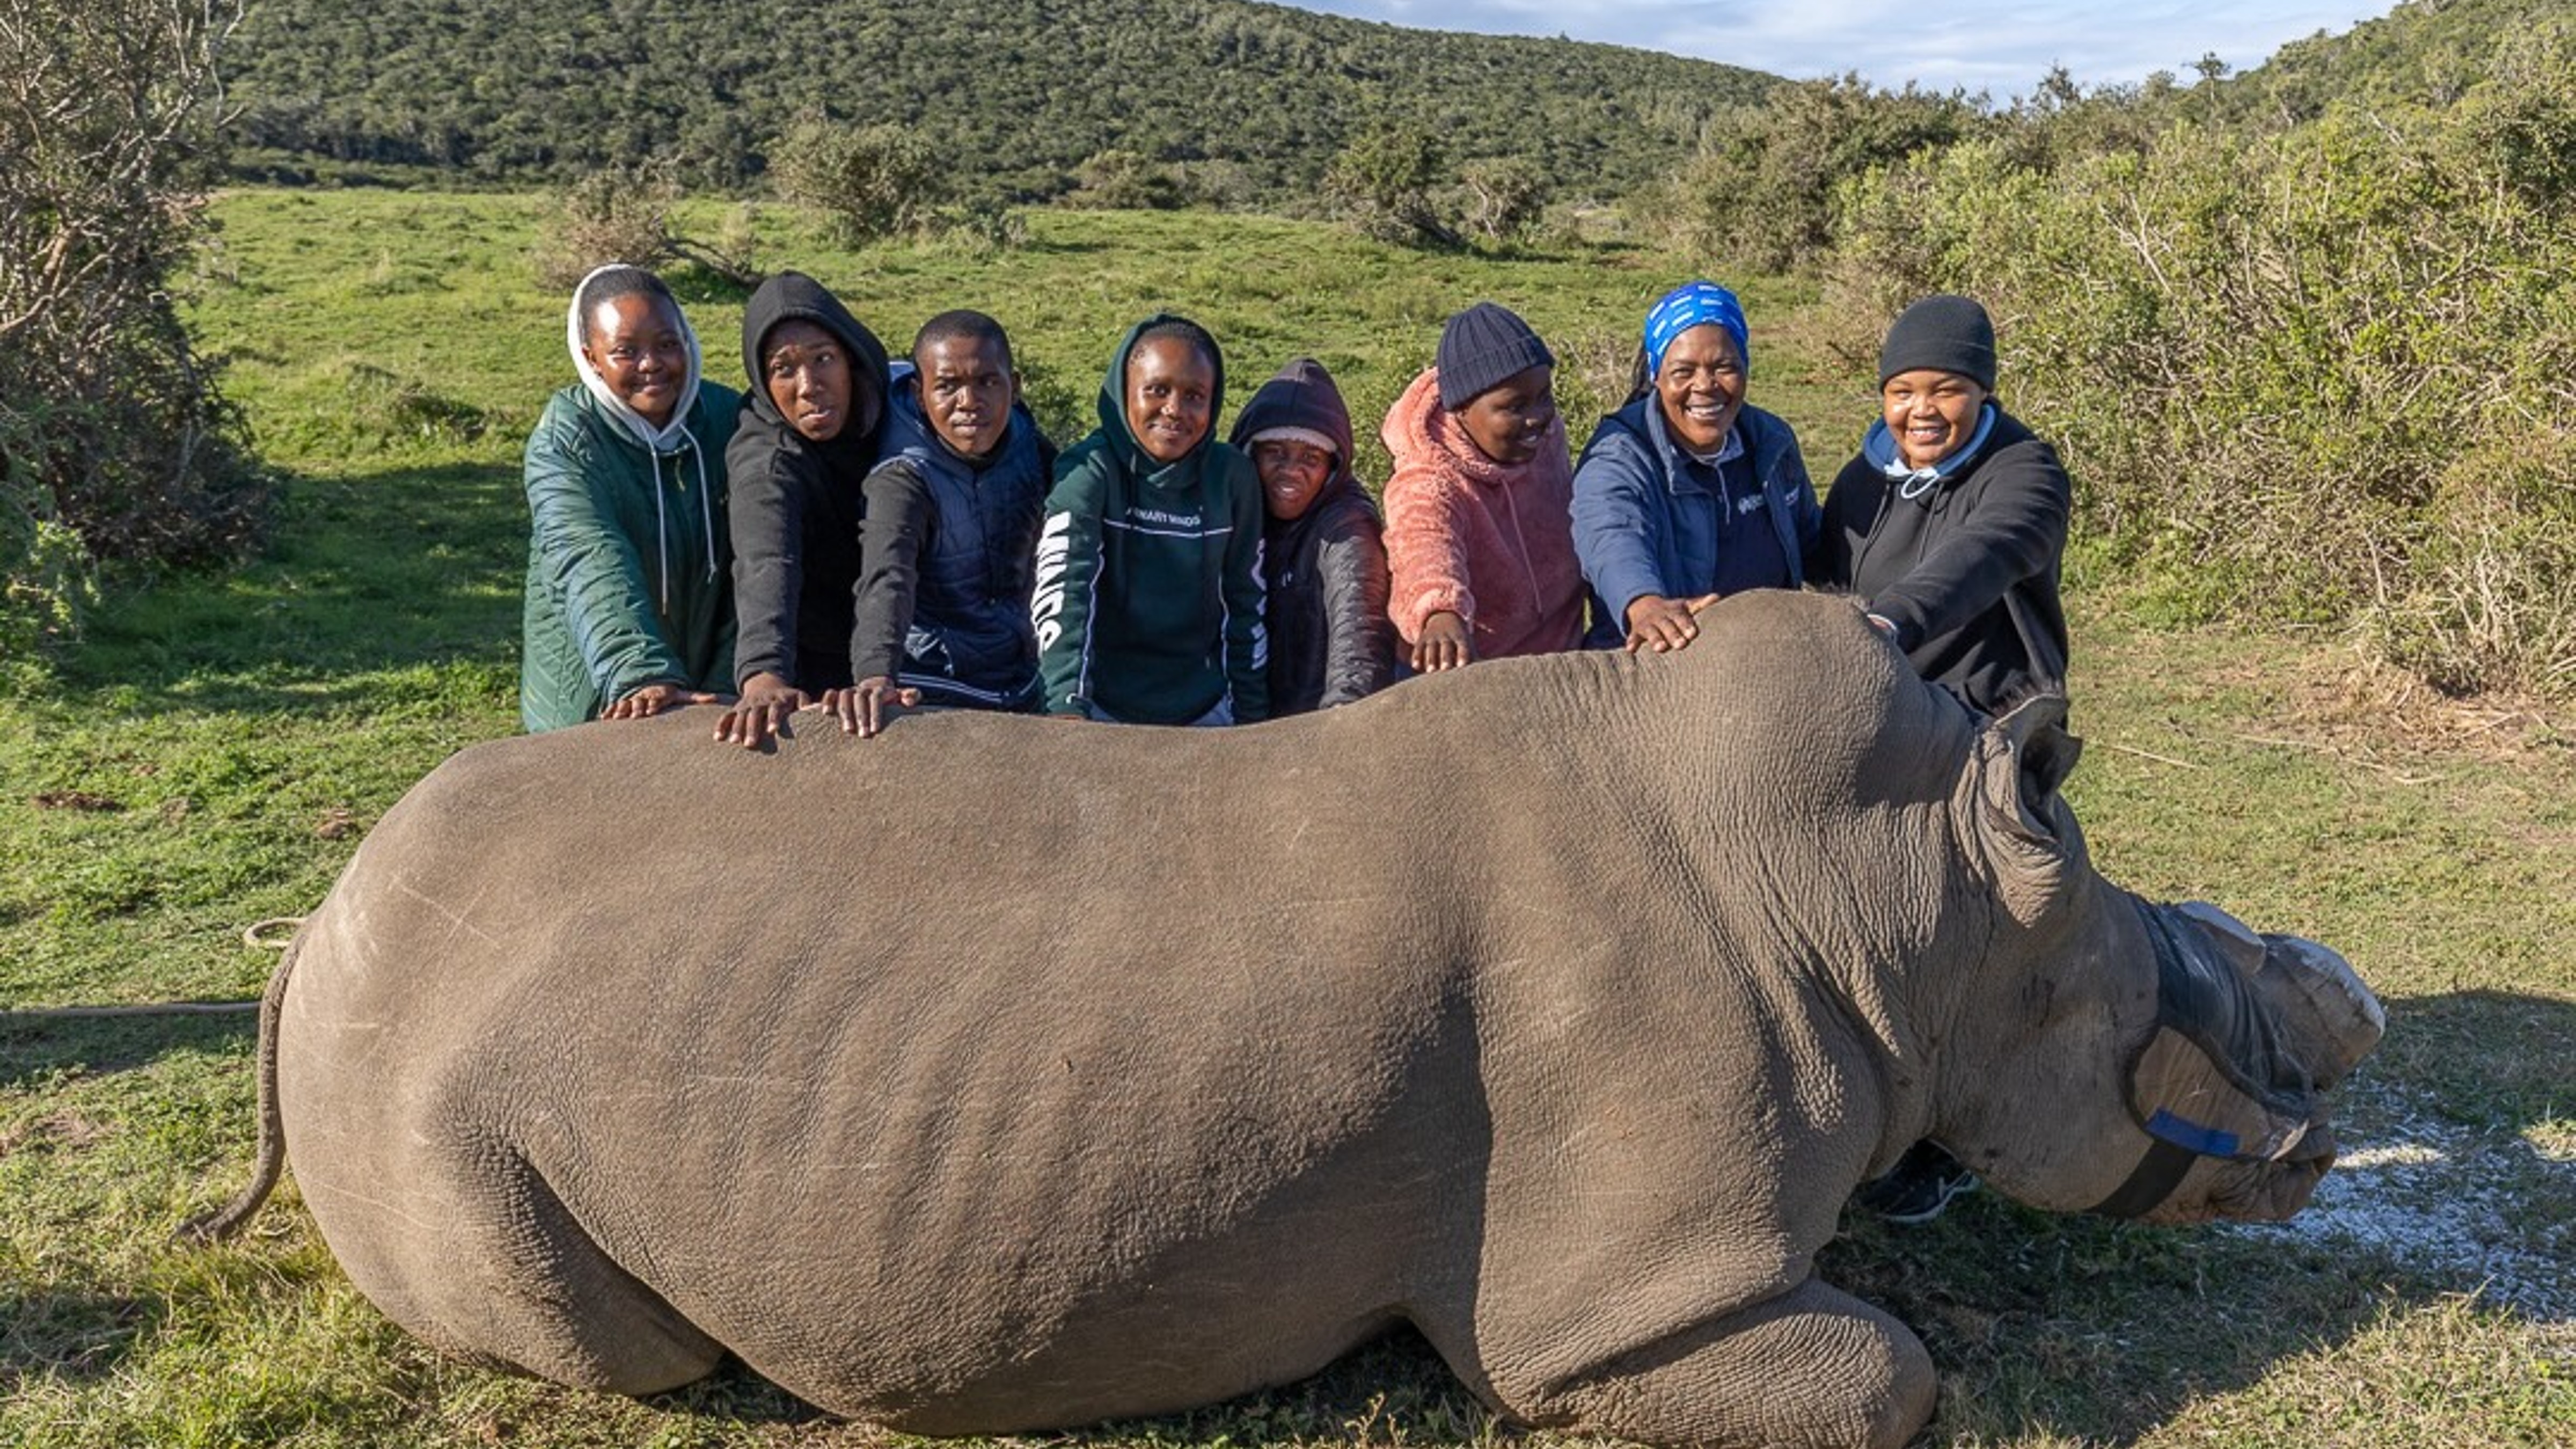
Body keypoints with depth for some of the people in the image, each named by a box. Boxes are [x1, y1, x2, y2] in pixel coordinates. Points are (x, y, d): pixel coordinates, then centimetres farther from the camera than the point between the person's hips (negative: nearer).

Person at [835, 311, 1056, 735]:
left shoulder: (1032, 451, -2)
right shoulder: (902, 480, -17)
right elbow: (886, 581, -32)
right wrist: (876, 676, -49)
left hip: (1021, 682, 4)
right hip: (933, 689, -4)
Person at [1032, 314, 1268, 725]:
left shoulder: (1232, 476, -1)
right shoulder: (1089, 472, -12)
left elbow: (1246, 602, 7)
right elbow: (1062, 588, -23)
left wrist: (1251, 715, 8)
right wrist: (1068, 705, -36)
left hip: (1204, 711, 4)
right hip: (1104, 709, -3)